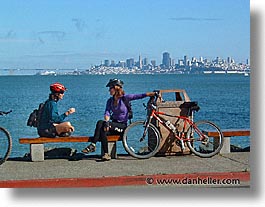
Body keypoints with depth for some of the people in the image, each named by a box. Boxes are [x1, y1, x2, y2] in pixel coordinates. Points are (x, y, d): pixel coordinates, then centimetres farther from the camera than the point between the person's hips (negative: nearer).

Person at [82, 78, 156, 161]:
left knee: (100, 123, -27)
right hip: (114, 124, 5)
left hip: (122, 126, -5)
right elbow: (107, 113, -5)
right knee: (103, 130, -29)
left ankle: (93, 145, -24)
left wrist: (154, 93, -23)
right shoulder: (110, 101, 8)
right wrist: (106, 122, -27)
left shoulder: (125, 98, -6)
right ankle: (106, 154, -28)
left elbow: (140, 96, -13)